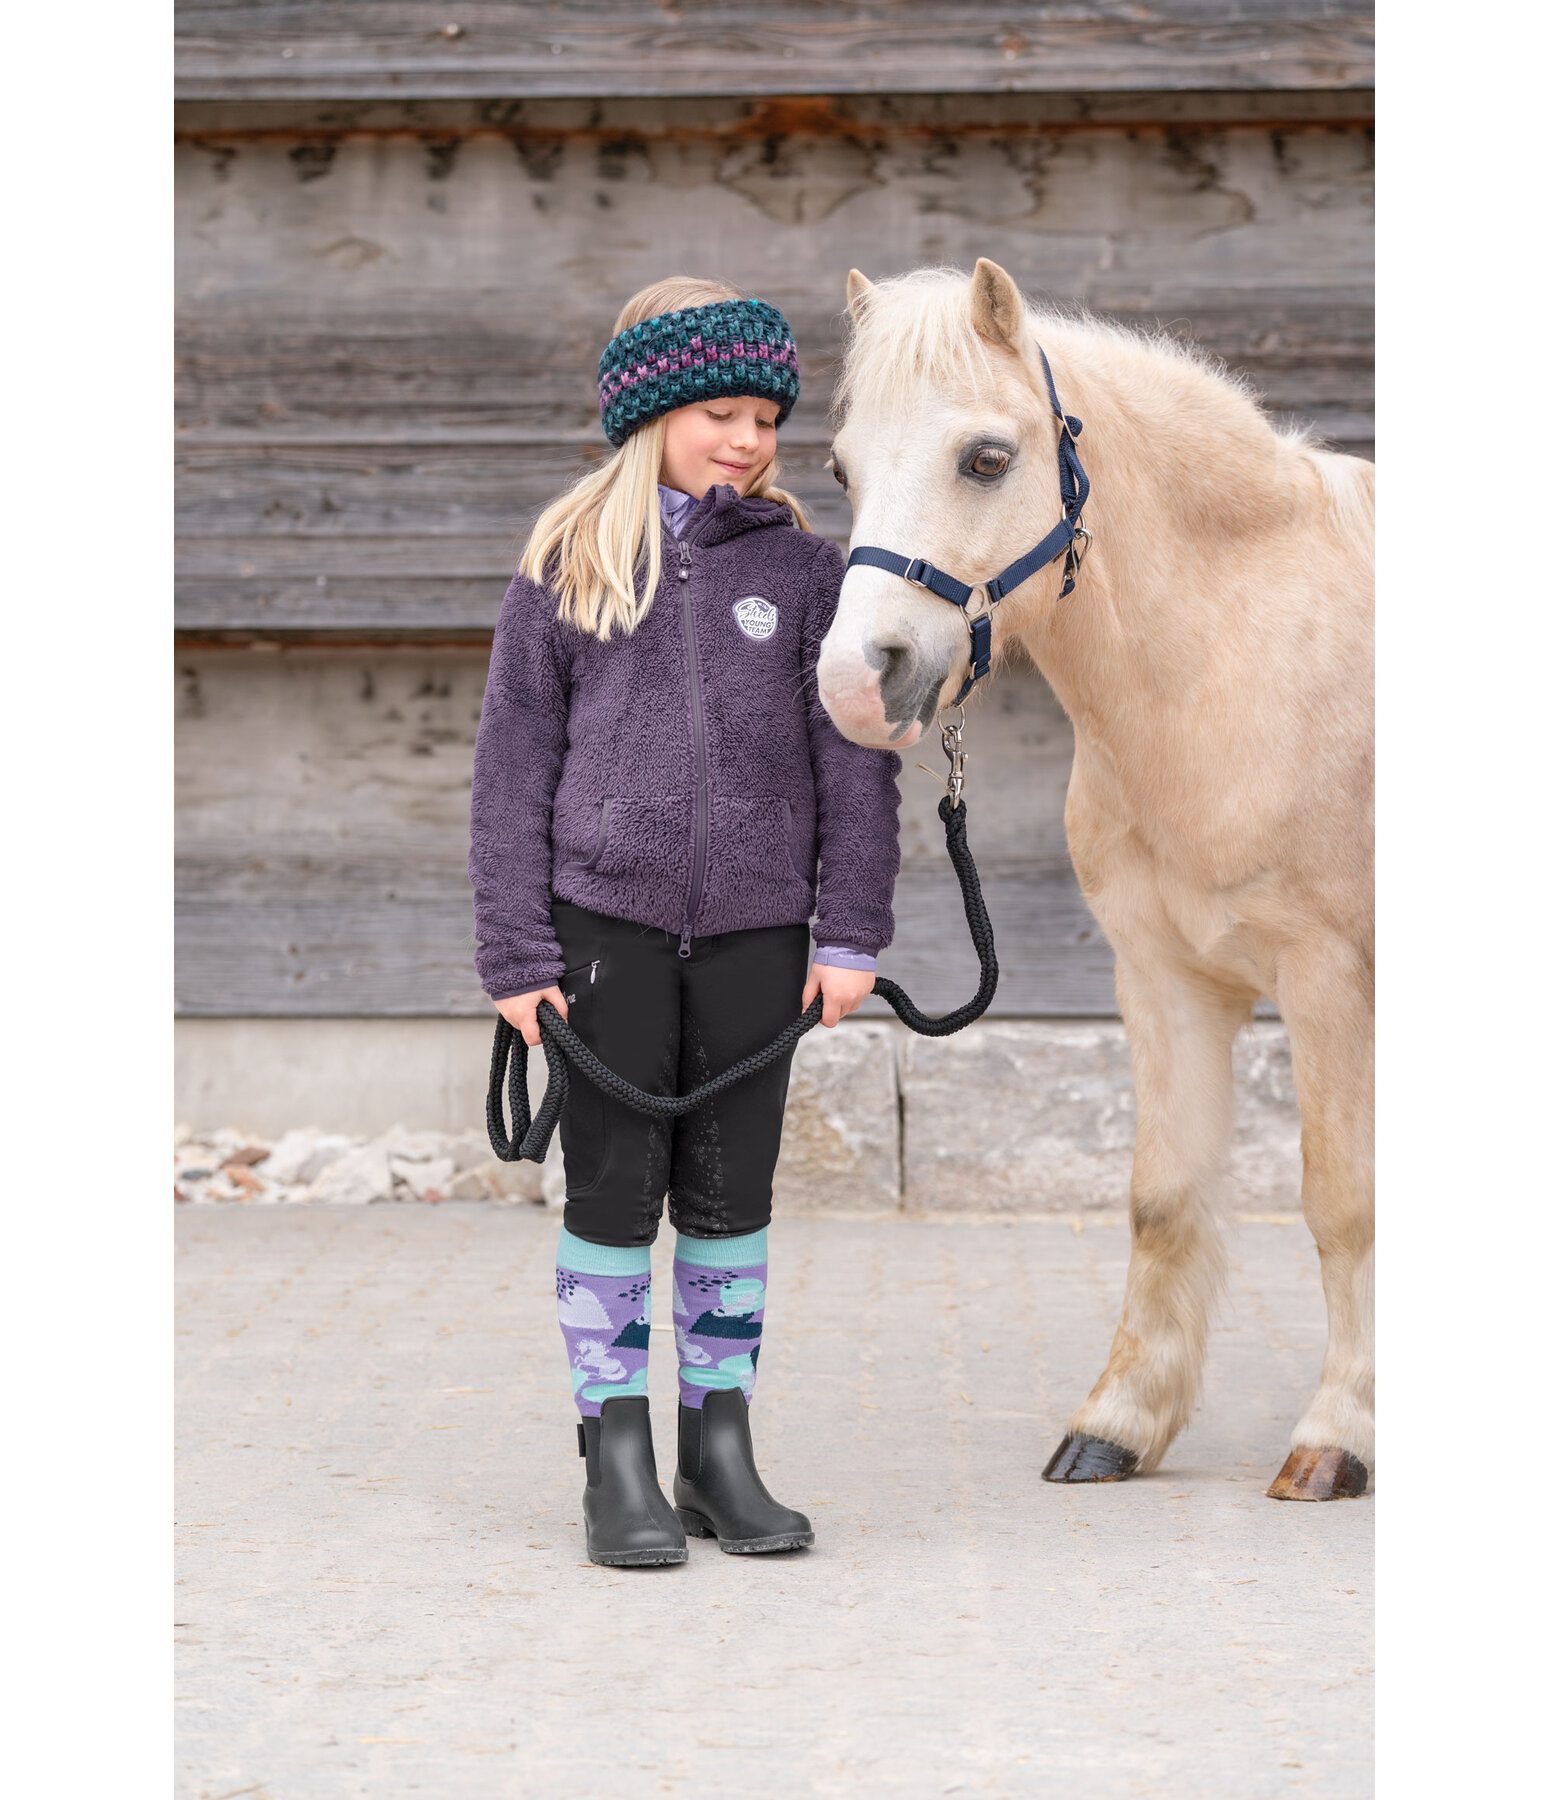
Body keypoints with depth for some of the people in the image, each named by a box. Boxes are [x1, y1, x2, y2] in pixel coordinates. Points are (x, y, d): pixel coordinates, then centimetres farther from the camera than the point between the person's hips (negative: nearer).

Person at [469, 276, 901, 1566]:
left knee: (733, 1190, 8)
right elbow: (514, 768, 2)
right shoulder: (567, 567, 2)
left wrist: (853, 932, -2)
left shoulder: (799, 566, 4)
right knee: (614, 1188, 3)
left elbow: (855, 758, 5)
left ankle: (722, 1446, 19)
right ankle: (617, 1463, 11)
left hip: (756, 927, 1)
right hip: (605, 919, -1)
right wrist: (516, 954, -4)